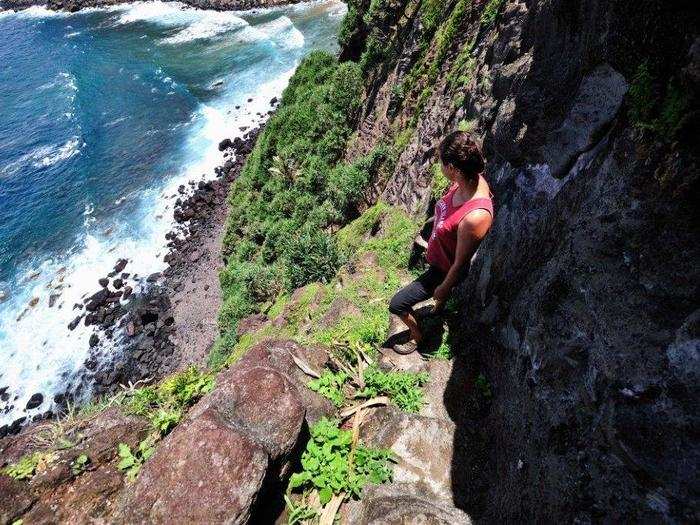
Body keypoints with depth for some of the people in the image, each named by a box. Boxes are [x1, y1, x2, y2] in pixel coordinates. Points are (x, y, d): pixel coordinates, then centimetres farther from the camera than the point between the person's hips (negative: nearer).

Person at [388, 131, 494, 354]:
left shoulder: (475, 217, -44)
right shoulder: (472, 180, -19)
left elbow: (460, 264, -28)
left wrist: (442, 289, -11)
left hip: (444, 269, -8)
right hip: (438, 257, 8)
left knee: (397, 304, 4)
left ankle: (417, 336, 34)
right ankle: (438, 311, 71)